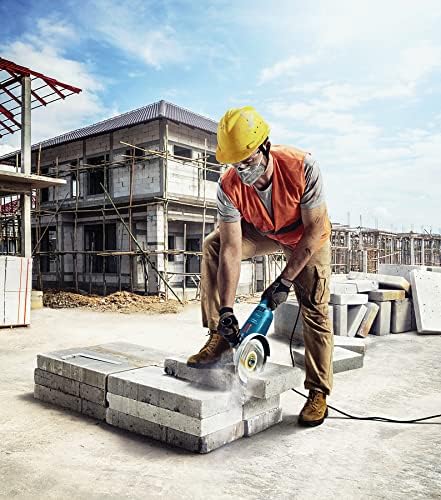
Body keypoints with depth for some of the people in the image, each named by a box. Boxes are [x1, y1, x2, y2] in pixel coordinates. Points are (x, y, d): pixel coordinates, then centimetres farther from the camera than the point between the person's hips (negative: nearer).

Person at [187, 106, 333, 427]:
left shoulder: (302, 167, -37)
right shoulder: (229, 186, -30)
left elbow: (314, 228, -28)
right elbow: (232, 250, -30)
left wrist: (285, 281, -27)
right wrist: (226, 309, -34)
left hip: (307, 236, -2)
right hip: (263, 232, 3)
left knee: (315, 309, -9)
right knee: (213, 247, -20)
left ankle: (318, 392, 7)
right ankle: (219, 340, -14)